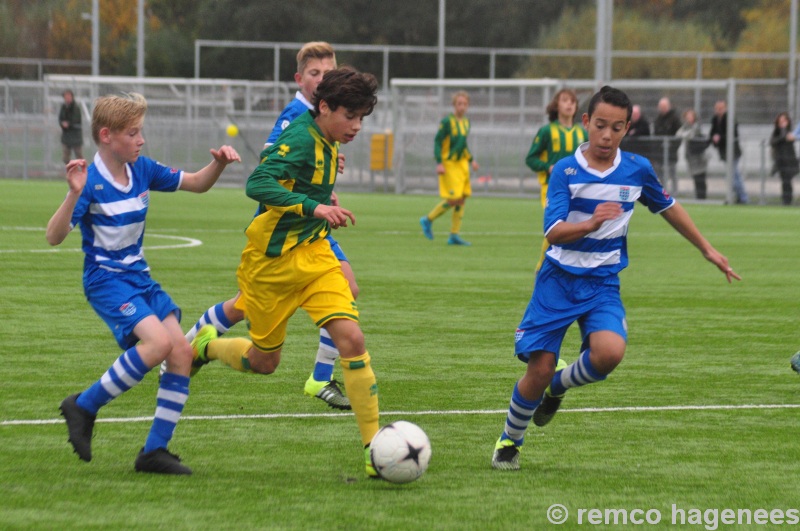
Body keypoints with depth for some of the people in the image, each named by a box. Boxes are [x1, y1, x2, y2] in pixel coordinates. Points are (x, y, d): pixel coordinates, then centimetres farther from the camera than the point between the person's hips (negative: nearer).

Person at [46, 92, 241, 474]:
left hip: (140, 276, 7)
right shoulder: (91, 182, -16)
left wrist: (219, 163, -4)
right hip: (106, 280, -7)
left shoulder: (143, 170, 4)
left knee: (182, 351, -7)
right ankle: (84, 406, -11)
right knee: (157, 341, -27)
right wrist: (74, 194, -38)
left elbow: (197, 184, 16)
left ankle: (155, 450, 1)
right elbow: (54, 236, -23)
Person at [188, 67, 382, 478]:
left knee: (352, 339, -13)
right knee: (264, 362, 8)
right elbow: (257, 185, -34)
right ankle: (205, 346, 42)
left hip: (313, 255, 6)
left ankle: (374, 450, -12)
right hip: (271, 262, -6)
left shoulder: (327, 144, 6)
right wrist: (314, 207, -40)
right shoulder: (300, 139, -20)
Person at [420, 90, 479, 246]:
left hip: (462, 164, 8)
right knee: (453, 199, -13)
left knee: (461, 199, 3)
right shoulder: (447, 121, -11)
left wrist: (471, 160, 17)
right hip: (449, 165, -8)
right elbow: (437, 142, -12)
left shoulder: (466, 122, 13)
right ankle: (428, 220, 6)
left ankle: (454, 235, 7)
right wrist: (439, 163, -20)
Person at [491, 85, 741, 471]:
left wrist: (707, 249, 23)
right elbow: (553, 233, -22)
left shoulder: (637, 170, -2)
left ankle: (560, 386, 6)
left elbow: (668, 208, 17)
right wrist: (591, 224, -42)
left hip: (603, 283, 2)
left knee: (610, 353, -26)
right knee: (540, 368, -7)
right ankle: (509, 441, 21)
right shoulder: (566, 171, -11)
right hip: (559, 279, -2)